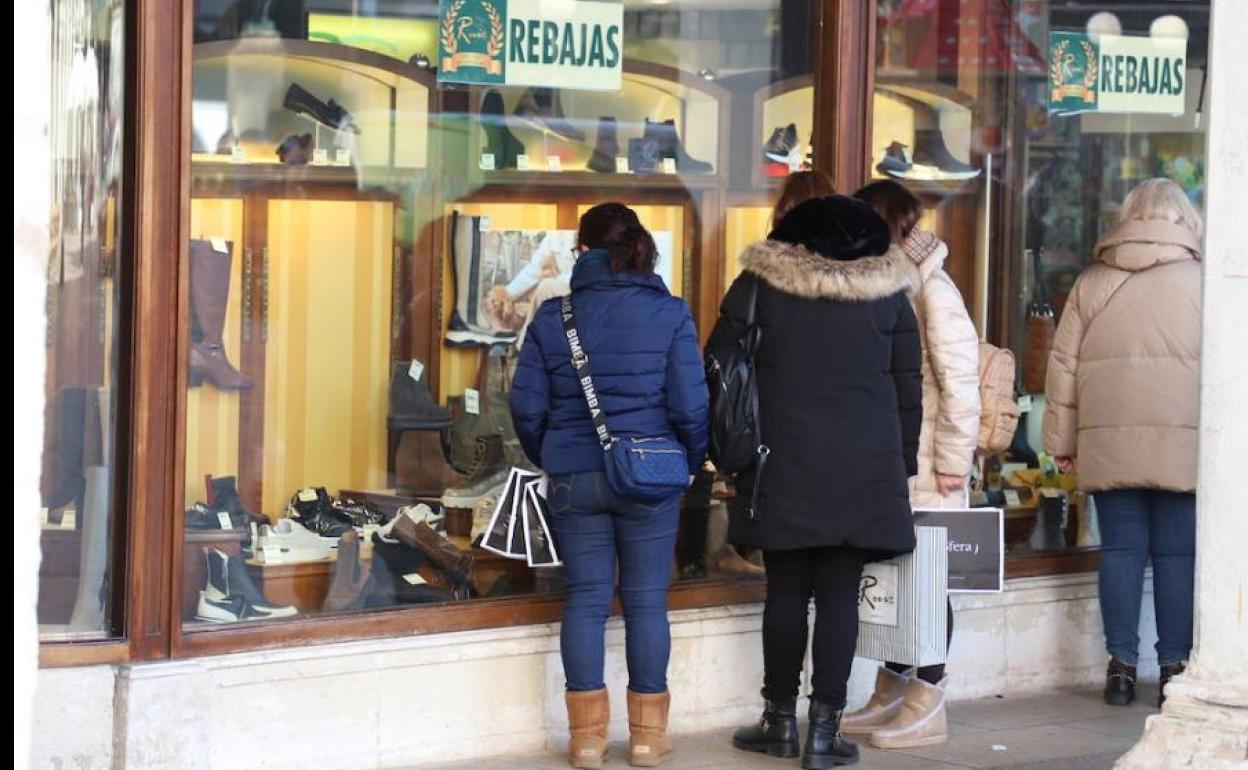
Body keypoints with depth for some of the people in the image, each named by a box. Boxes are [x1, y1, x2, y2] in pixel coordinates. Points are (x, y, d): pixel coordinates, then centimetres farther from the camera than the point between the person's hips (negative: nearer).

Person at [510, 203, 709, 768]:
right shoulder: (670, 315, -5)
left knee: (586, 598, 7)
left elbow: (527, 407, 0)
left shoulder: (553, 317, -2)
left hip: (573, 480, 1)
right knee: (646, 600, 7)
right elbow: (691, 407, -7)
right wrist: (691, 462, 10)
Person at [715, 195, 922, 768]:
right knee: (839, 595, 1)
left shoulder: (759, 285, 1)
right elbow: (909, 390, 7)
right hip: (863, 471, 0)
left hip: (782, 464, 0)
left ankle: (781, 720, 16)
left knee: (786, 591, 8)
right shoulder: (888, 294, 3)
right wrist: (902, 465, 15)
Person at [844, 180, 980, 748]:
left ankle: (926, 710, 6)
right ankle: (890, 697, 22)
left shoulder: (930, 287, -14)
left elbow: (959, 378, -17)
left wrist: (953, 460, -16)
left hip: (927, 466, -8)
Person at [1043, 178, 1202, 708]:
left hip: (1109, 441, 2)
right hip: (1182, 444, -2)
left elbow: (1063, 365, 9)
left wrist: (1061, 441, 15)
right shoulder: (1201, 282, 2)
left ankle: (1121, 665, 6)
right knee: (1177, 553, 3)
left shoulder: (1092, 283, 9)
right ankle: (1174, 665, 4)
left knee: (1120, 549, 6)